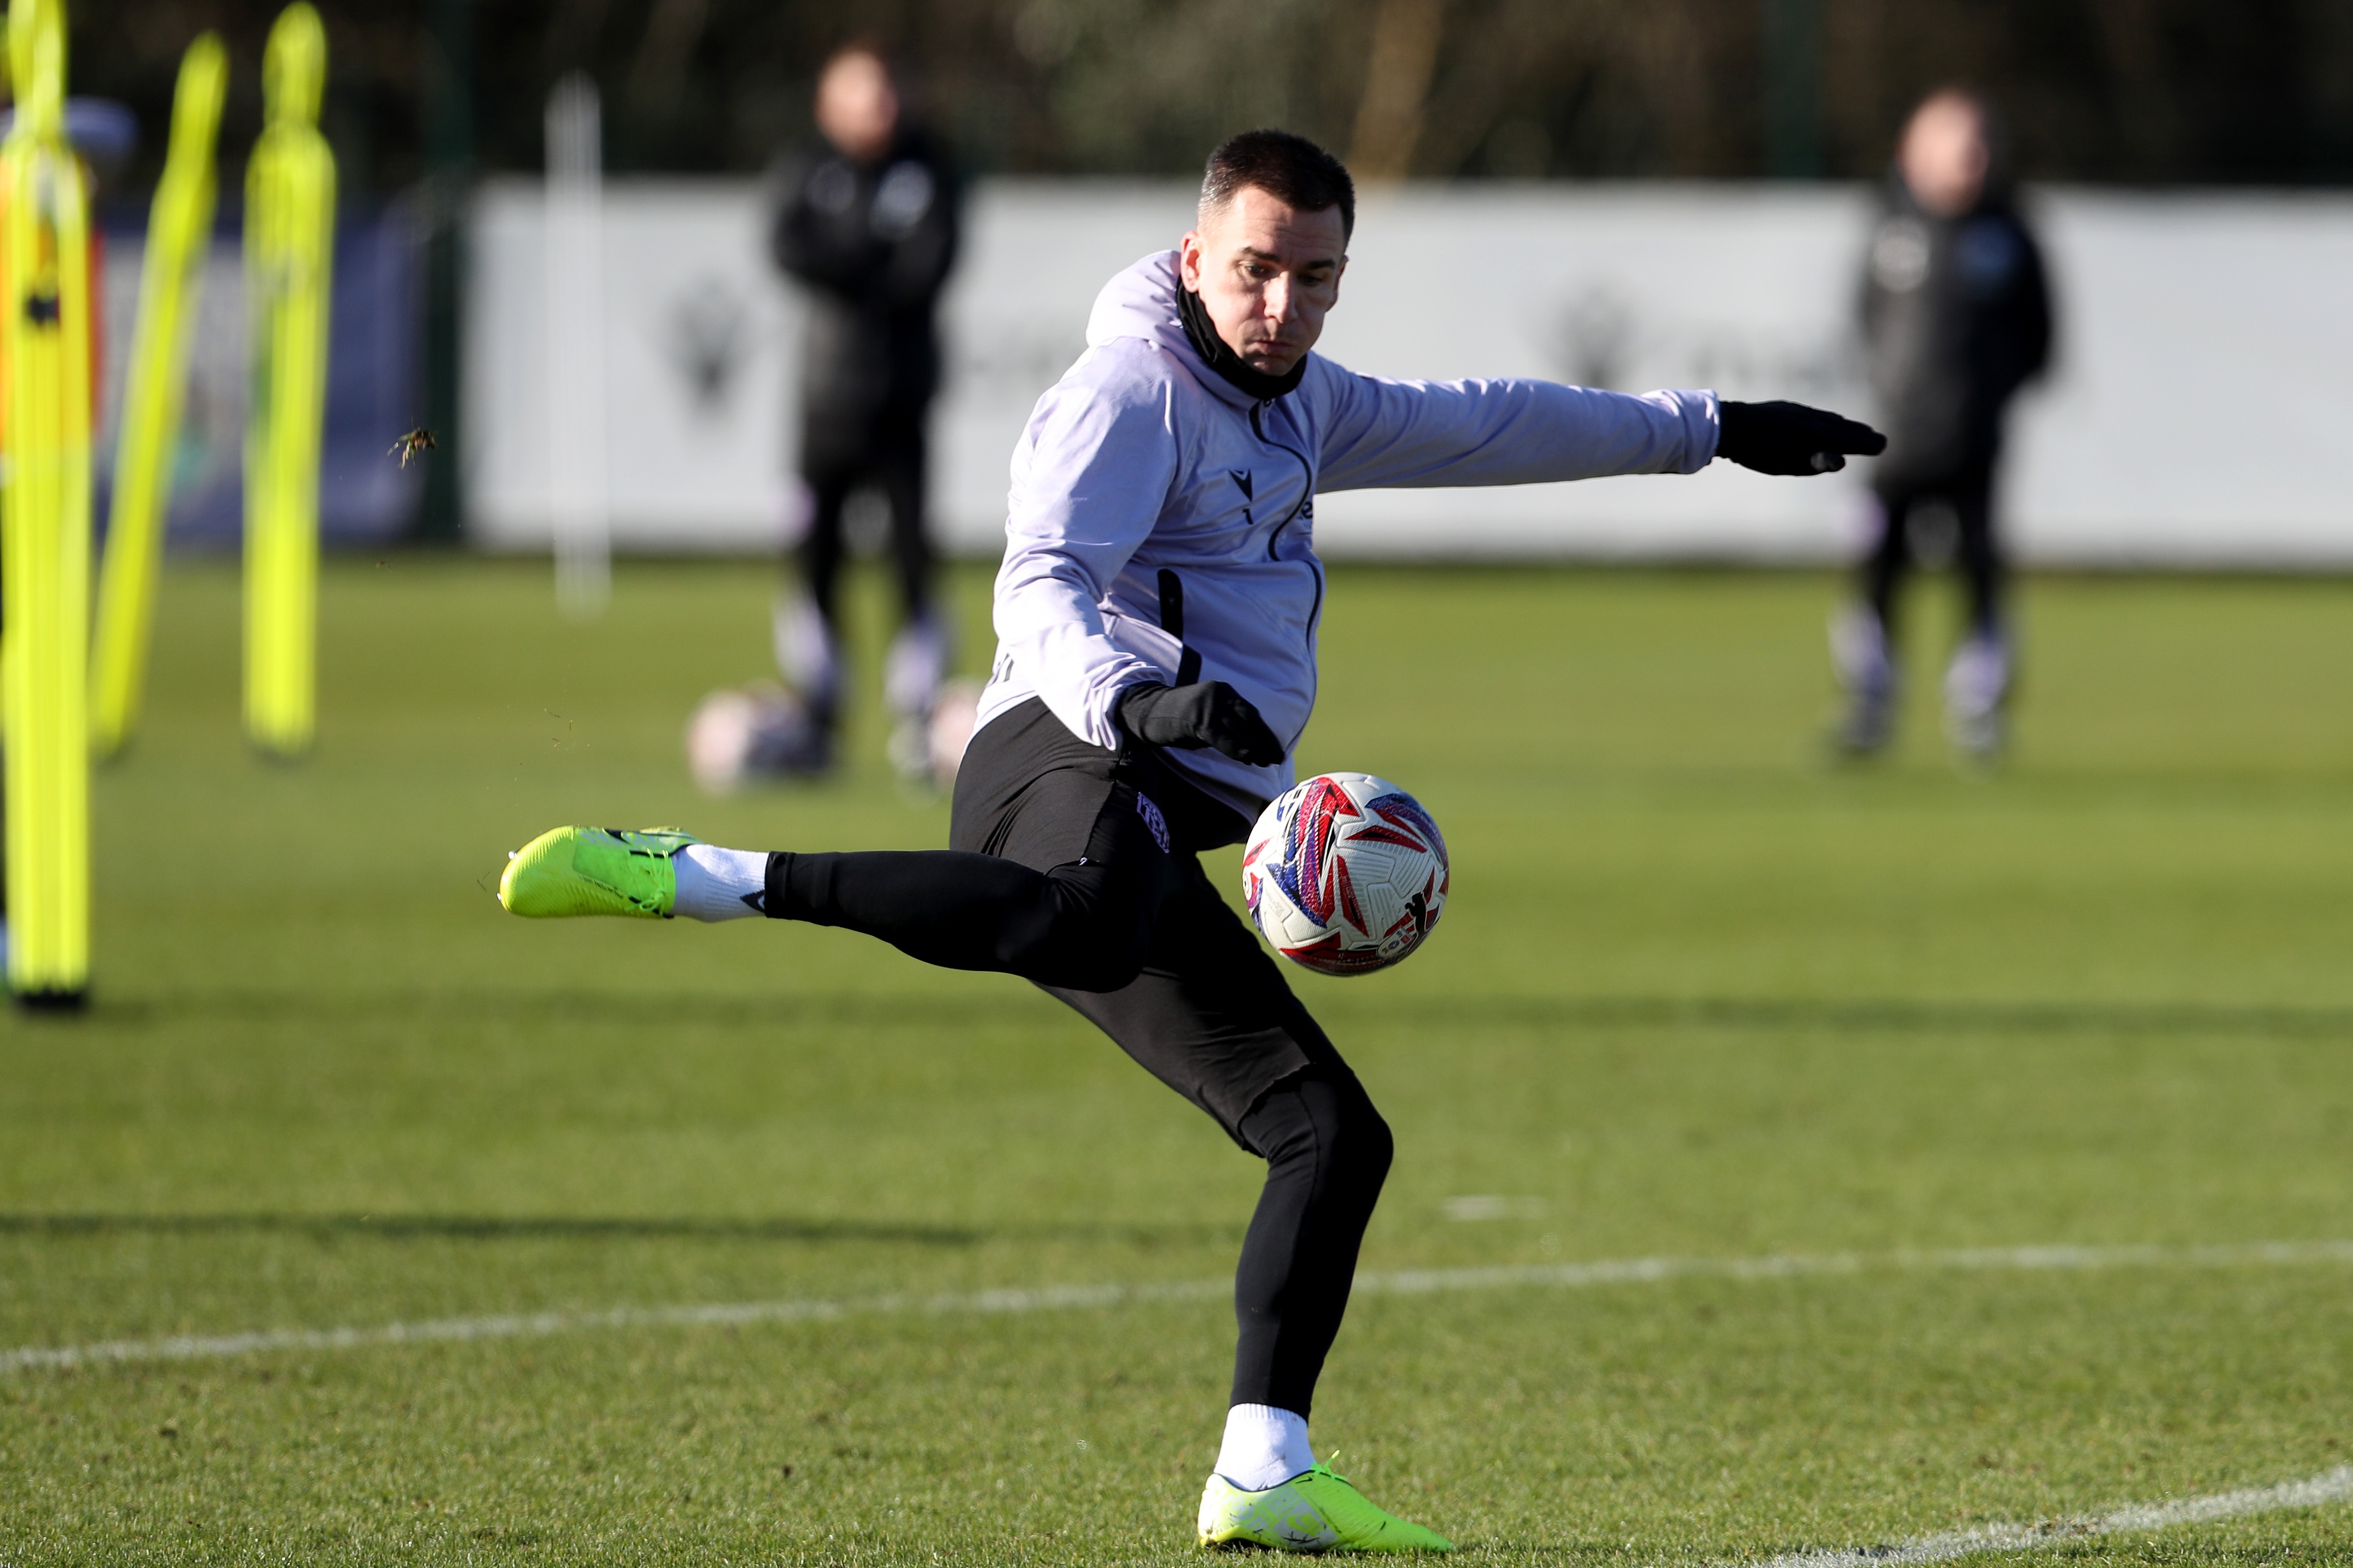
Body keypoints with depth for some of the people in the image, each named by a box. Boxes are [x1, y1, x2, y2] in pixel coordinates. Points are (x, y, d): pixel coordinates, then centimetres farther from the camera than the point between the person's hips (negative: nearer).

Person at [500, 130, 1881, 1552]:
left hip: (1172, 817, 10)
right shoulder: (1136, 390, -2)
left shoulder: (1299, 405, 28)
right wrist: (1136, 696, -36)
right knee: (1094, 916, -45)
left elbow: (1487, 427, 41)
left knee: (1333, 1135, 7)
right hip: (1076, 764, -10)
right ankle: (678, 874, -44)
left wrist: (1710, 432, 46)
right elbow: (1043, 583, -16)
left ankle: (1265, 1478, 5)